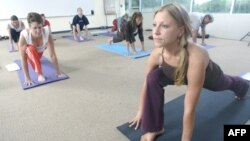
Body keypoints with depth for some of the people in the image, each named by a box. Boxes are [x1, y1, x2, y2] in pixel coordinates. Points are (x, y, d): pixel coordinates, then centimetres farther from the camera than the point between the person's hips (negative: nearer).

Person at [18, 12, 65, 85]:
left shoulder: (47, 33, -37)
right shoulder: (24, 35, -40)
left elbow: (52, 54, -33)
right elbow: (23, 59, -35)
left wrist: (58, 71, -30)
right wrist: (27, 77, -34)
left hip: (40, 51, 3)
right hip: (29, 51, -3)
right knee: (31, 49, -34)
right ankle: (39, 74, -23)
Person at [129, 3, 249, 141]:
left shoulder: (196, 58, -48)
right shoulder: (156, 54, -34)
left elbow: (189, 108, -41)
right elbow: (147, 83, -18)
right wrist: (141, 112, -8)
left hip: (209, 76, -2)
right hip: (180, 75, 2)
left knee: (227, 83, 33)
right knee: (153, 78, -27)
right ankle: (155, 128, -8)